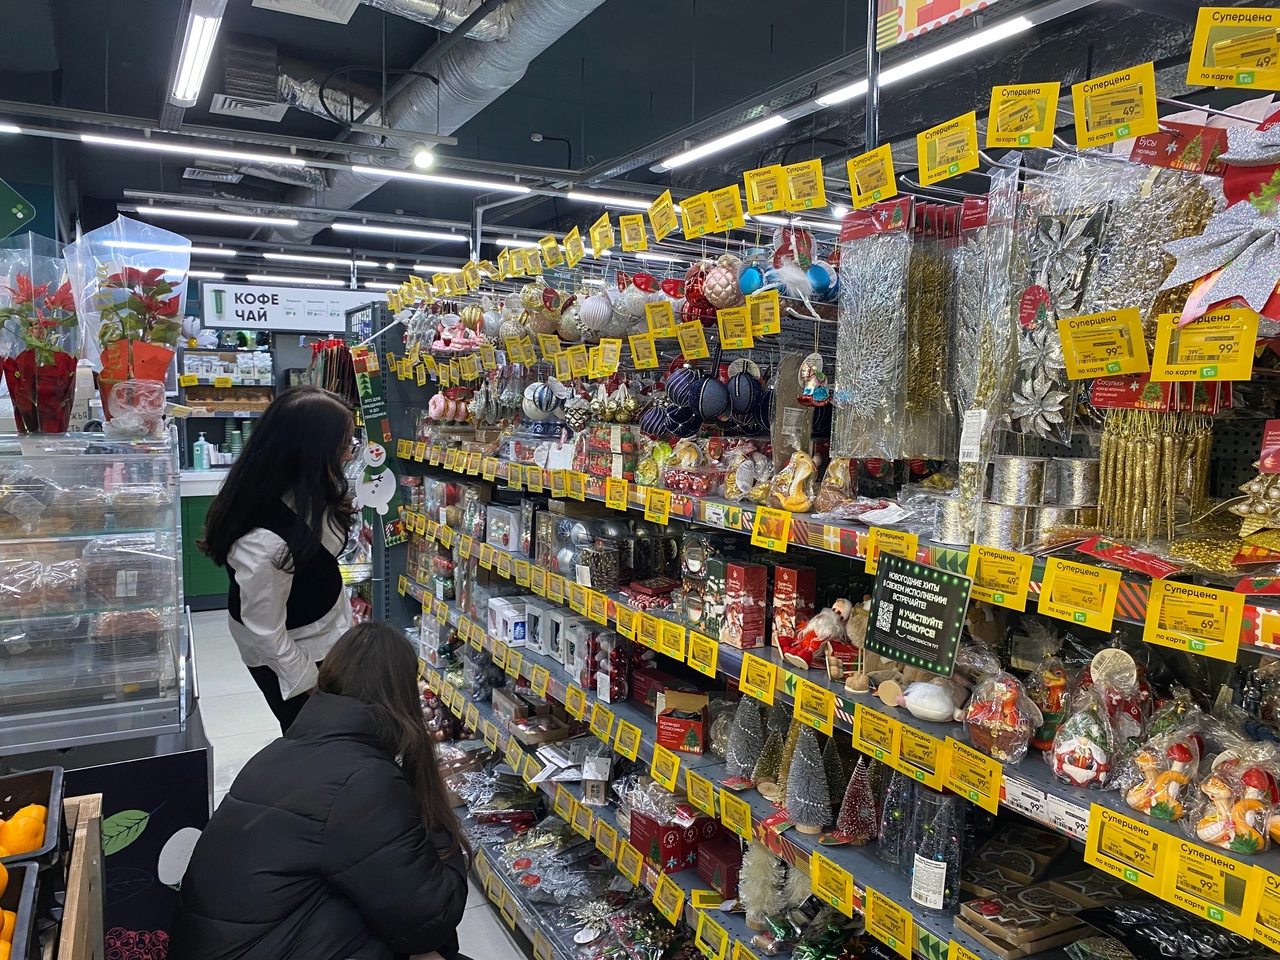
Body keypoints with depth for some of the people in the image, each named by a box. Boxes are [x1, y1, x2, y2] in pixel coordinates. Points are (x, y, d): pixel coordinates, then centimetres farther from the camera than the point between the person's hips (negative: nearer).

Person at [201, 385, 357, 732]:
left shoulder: (305, 492, -15)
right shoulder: (265, 543, -39)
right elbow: (267, 634, -25)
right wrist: (312, 685, -14)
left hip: (328, 635, 8)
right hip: (287, 656, -7)